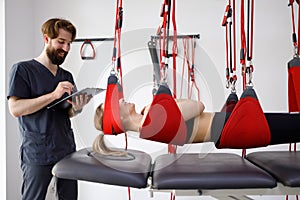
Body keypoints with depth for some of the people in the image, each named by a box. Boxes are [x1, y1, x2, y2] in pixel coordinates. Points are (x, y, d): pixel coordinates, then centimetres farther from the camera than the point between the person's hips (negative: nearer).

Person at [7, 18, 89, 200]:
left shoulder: (67, 76, 13)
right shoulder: (22, 69, -4)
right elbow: (15, 108, -13)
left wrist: (77, 108, -9)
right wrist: (53, 95, -22)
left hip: (67, 150, 5)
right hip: (37, 154, -5)